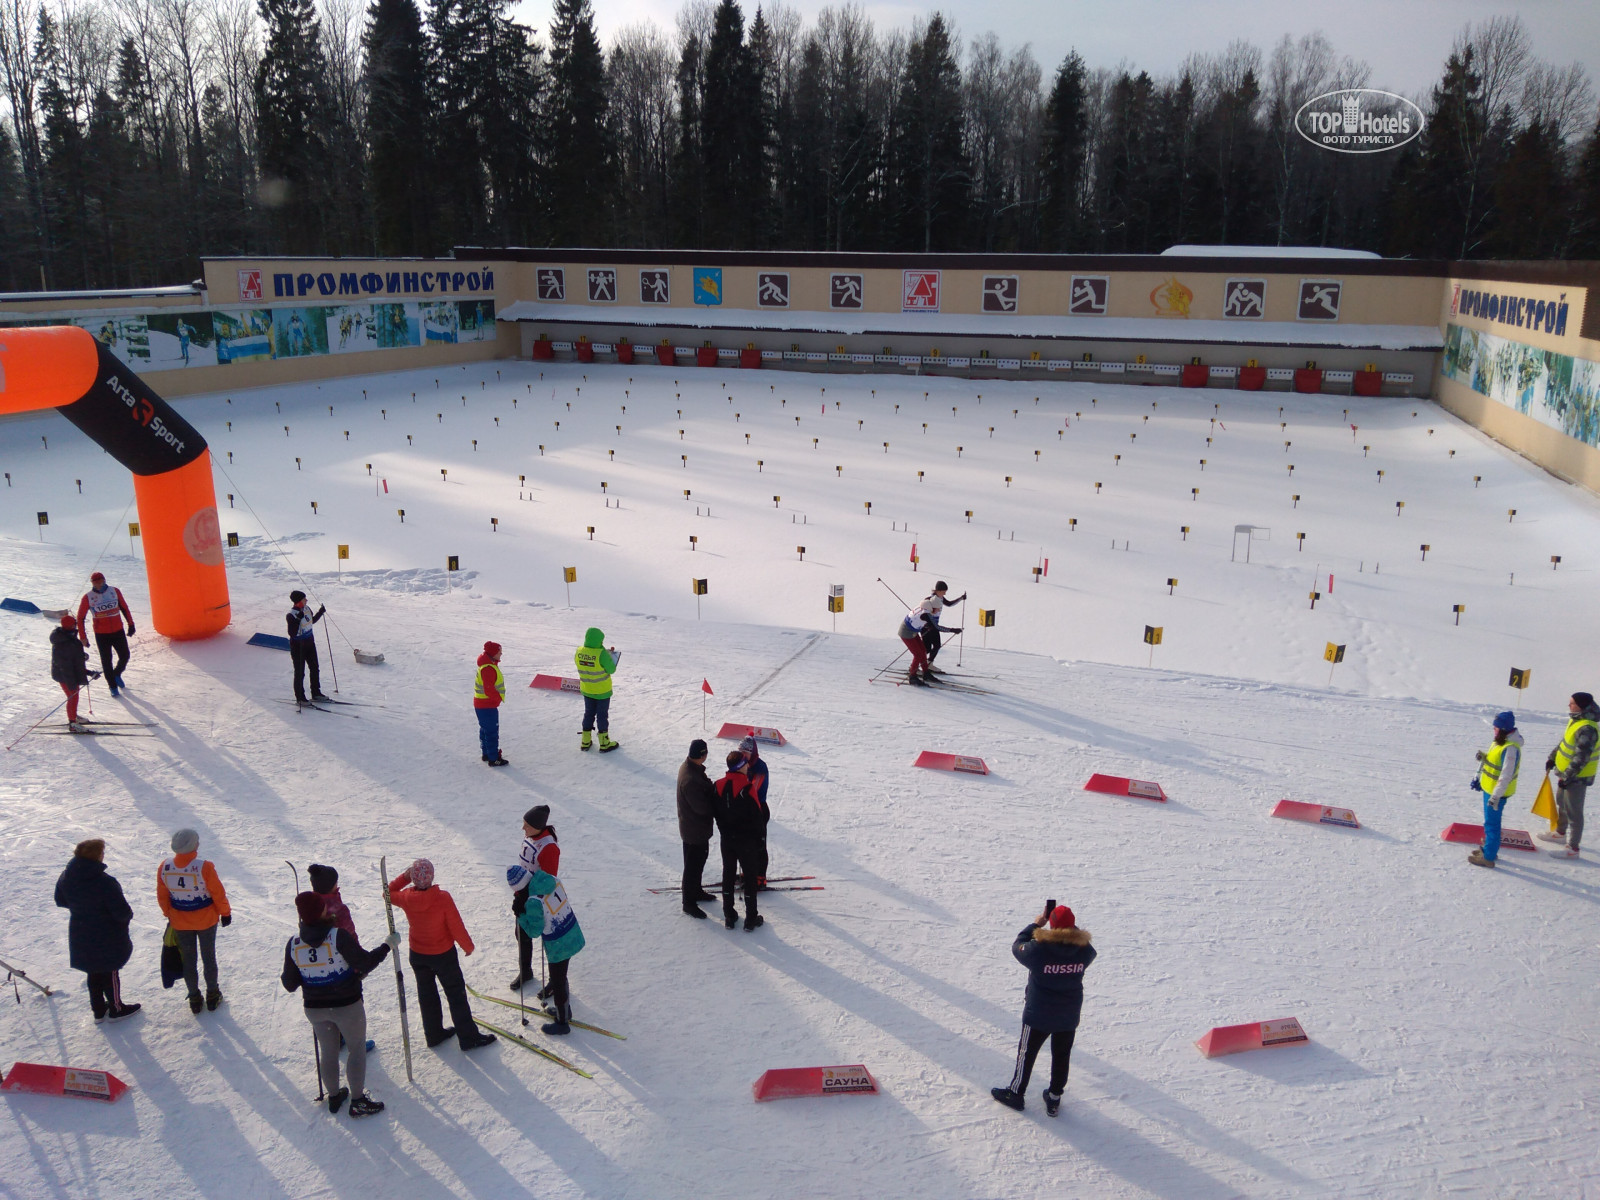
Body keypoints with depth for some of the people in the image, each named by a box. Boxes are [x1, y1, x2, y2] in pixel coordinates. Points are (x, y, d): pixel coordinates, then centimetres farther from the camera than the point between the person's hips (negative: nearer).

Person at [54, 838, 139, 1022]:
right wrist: (128, 916, -3)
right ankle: (116, 1008, 31)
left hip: (80, 937, 6)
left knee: (94, 972, 24)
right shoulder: (105, 882, -31)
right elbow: (121, 911, -26)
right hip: (107, 939, -6)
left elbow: (60, 901, 9)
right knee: (110, 972, 14)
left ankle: (98, 1009, 37)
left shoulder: (66, 877, -10)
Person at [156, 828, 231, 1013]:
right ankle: (212, 995, 30)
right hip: (206, 920, -2)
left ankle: (194, 998, 30)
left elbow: (162, 896, -1)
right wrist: (225, 913, 1)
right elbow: (218, 893, -16)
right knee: (209, 957, 16)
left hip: (180, 922, 2)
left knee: (188, 959, 18)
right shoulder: (204, 867, -26)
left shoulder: (164, 867, -14)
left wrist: (169, 914, 16)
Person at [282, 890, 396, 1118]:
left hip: (315, 1009, 4)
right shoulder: (338, 936, -23)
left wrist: (285, 976, 20)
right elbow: (365, 962, -20)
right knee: (357, 1048, 13)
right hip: (347, 1006, -4)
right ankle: (358, 1101, 17)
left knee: (328, 1051, 22)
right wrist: (387, 946, -7)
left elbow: (290, 984, -2)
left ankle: (334, 1096, 37)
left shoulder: (293, 944, -10)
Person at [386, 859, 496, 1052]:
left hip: (417, 955, 4)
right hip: (444, 954, -4)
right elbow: (456, 927, -20)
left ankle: (434, 1033, 36)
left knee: (426, 994, 22)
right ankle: (469, 1037, 15)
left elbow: (389, 893, 5)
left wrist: (405, 877, 1)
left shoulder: (406, 898, -19)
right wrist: (468, 945, -4)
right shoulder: (442, 898, -30)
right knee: (456, 994, 8)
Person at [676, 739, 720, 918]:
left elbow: (705, 788, 6)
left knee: (700, 858, 27)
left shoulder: (689, 766, -4)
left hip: (699, 827, 10)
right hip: (695, 830, -10)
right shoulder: (690, 780, -35)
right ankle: (689, 902, 23)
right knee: (693, 866, 7)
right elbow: (702, 807, -30)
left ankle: (696, 890, 46)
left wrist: (712, 788, -14)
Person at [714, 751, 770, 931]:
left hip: (726, 839, 5)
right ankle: (751, 918, 13)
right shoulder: (747, 789, -22)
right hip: (747, 840, -5)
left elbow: (716, 813, 5)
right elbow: (758, 816, -15)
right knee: (751, 877, 8)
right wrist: (760, 835, 1)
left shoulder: (718, 786, -5)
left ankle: (729, 916, 22)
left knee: (728, 875, 15)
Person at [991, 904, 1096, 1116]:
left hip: (1038, 1015, -3)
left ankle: (1015, 1093, 33)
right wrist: (1070, 926, 2)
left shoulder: (1038, 949, -27)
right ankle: (1054, 1098, 36)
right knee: (1061, 1056, 22)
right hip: (1069, 1016, 3)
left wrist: (1036, 923, -2)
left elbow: (1017, 946, -7)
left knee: (1027, 1053, 17)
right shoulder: (1085, 950, -17)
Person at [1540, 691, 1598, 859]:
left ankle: (1573, 848, 7)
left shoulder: (1587, 729, -29)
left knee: (1573, 811, -2)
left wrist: (1567, 776, -24)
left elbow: (1581, 758, -28)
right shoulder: (1575, 720, 2)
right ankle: (1560, 832, 45)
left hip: (1578, 777, -10)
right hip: (1566, 772, 10)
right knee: (1562, 803, 26)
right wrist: (1552, 758, 17)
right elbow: (1564, 742, 17)